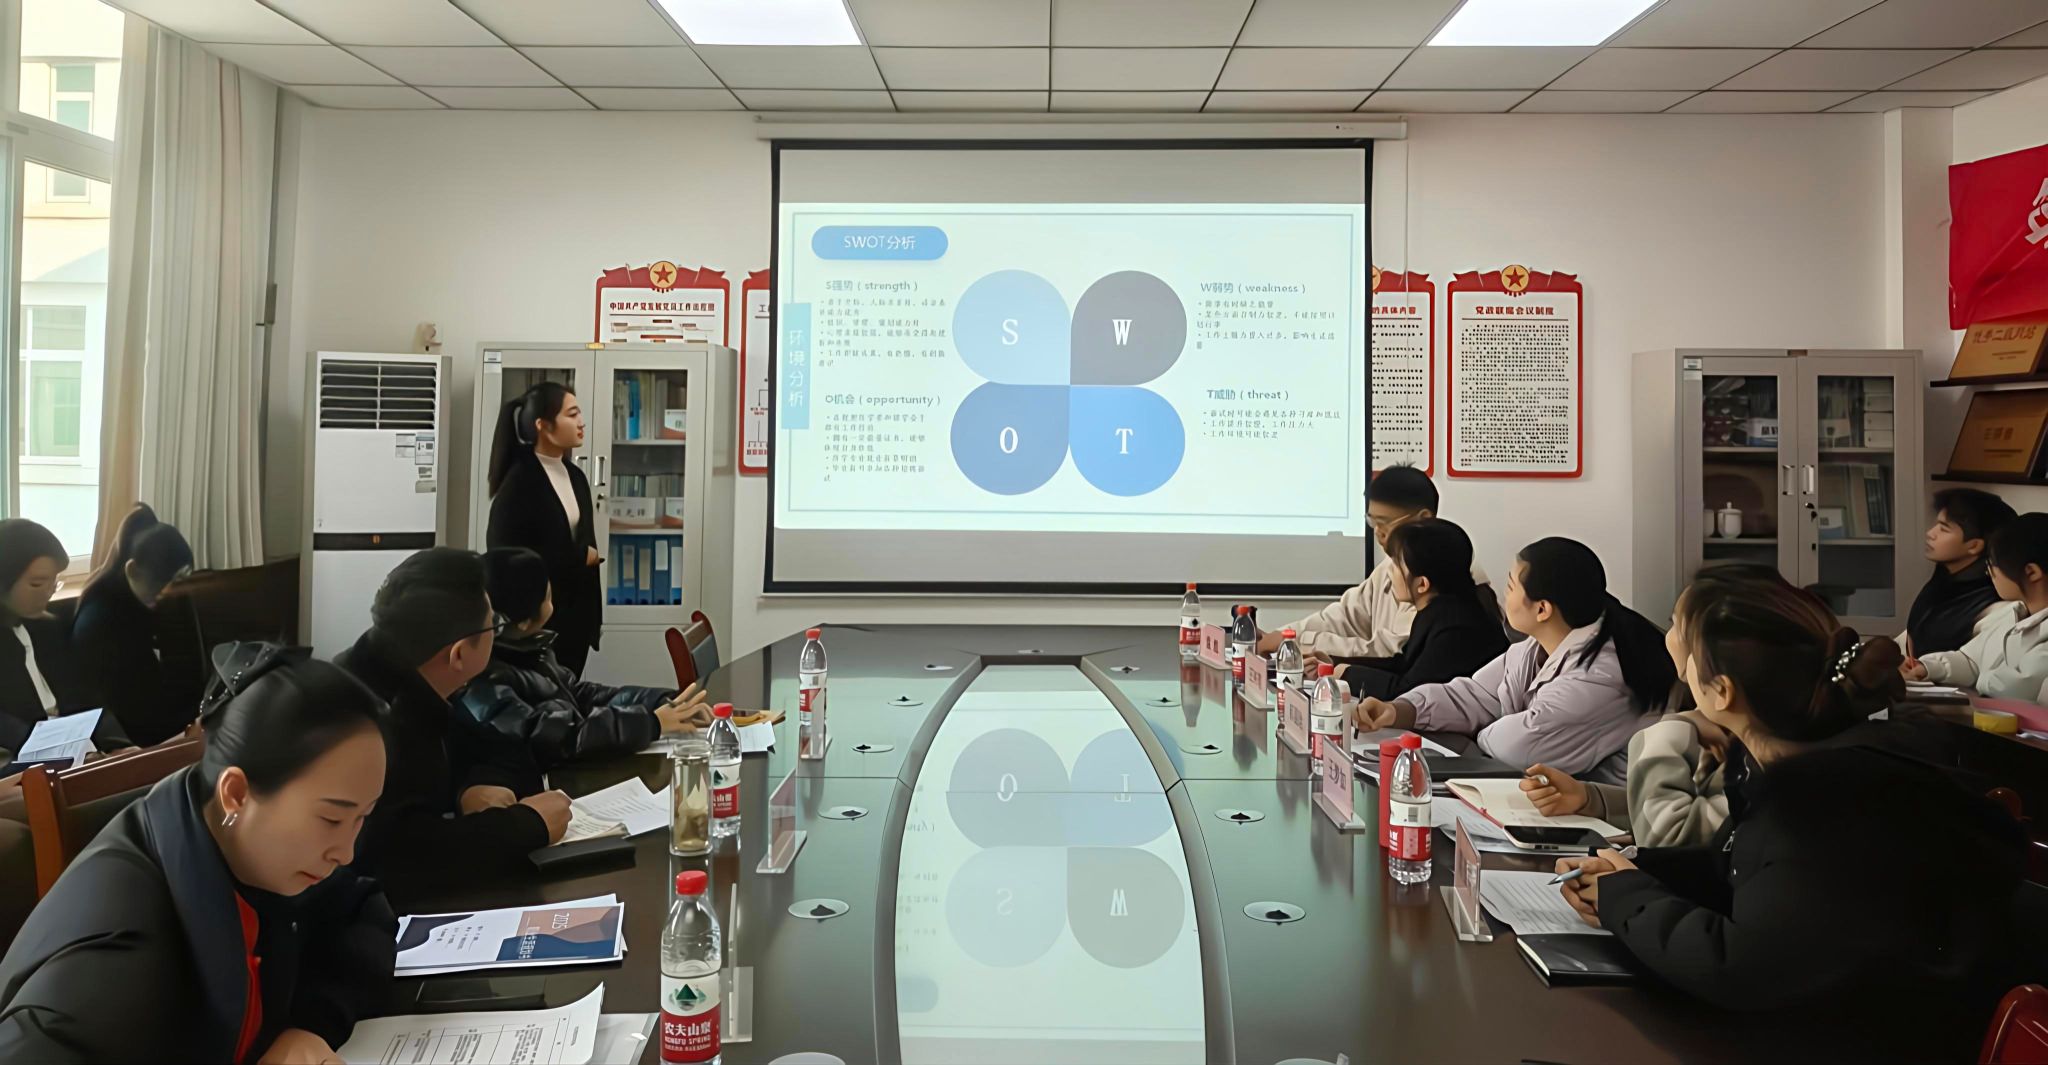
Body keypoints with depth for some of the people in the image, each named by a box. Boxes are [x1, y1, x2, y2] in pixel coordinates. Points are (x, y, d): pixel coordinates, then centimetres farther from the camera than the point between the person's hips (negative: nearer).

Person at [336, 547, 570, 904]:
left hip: (418, 897, 7)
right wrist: (529, 822, -23)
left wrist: (479, 787, -12)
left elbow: (508, 758, 9)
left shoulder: (407, 687, -1)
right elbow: (398, 856, -36)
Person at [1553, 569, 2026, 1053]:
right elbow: (1728, 871, 11)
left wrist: (1624, 899, -15)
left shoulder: (1838, 806, -30)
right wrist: (1626, 875, -6)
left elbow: (1739, 969, -31)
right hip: (1815, 1018, 7)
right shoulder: (1801, 765, -2)